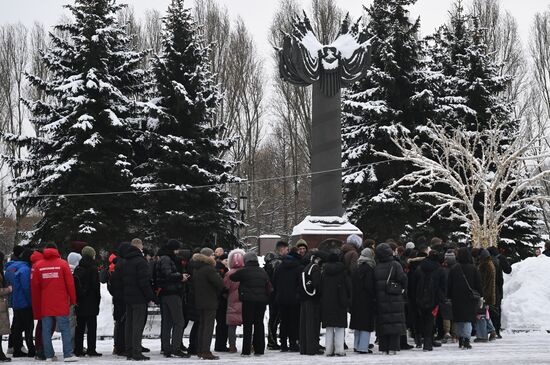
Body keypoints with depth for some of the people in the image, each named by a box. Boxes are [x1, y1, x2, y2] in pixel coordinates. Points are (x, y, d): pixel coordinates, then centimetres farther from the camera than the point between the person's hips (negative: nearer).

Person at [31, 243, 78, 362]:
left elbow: (34, 286, 7)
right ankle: (68, 354, -6)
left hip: (45, 305, 3)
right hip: (61, 305, -2)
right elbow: (70, 283, -4)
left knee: (46, 330, 7)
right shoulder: (63, 264, -3)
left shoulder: (37, 266, 4)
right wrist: (72, 300, 5)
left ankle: (49, 355, 7)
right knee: (65, 329, -1)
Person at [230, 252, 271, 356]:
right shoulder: (263, 272, 10)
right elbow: (268, 287, 11)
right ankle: (259, 349, 10)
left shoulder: (243, 271, -6)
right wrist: (267, 299, 17)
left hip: (248, 300, -4)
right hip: (261, 300, 4)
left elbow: (232, 277, 4)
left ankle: (246, 350, -3)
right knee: (259, 324, 9)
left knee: (247, 325, -1)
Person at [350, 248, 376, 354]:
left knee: (358, 324, 15)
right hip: (367, 301, -7)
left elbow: (352, 285, 11)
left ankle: (357, 346, 20)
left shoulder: (356, 270, 8)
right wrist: (373, 297, -8)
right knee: (366, 324, -3)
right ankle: (363, 347, -6)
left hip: (356, 300, 7)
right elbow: (369, 286, -18)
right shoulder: (369, 269, -14)